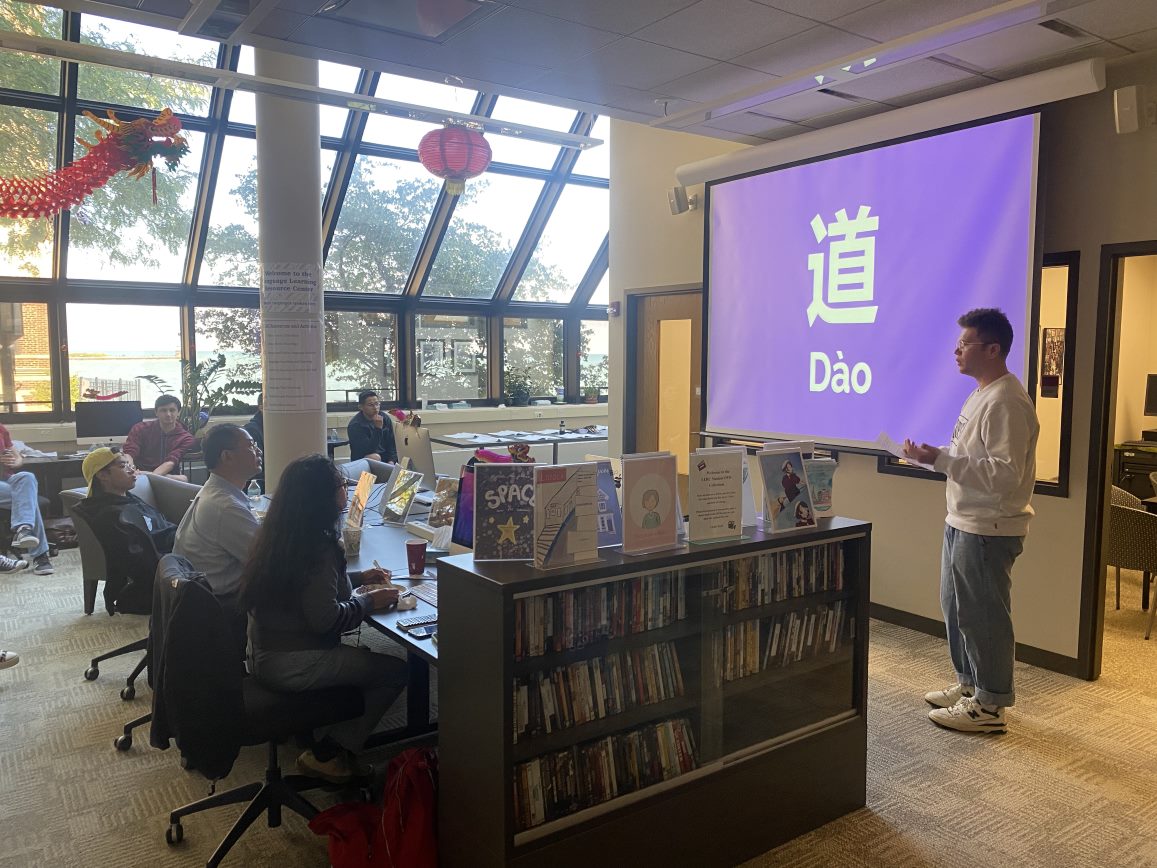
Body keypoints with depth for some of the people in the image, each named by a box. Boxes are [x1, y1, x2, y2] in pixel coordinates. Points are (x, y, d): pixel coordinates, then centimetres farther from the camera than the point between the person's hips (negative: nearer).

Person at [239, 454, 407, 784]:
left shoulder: (279, 534, 6)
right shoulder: (318, 544, -22)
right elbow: (325, 619, -26)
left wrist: (356, 579, 16)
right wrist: (369, 601, -11)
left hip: (263, 654, 9)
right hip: (290, 664, -9)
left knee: (365, 657, 21)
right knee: (397, 671, -3)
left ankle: (330, 748, 18)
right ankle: (326, 754, 5)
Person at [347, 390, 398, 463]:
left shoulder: (385, 419, 4)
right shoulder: (355, 425, -13)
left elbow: (391, 445, 7)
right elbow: (367, 451, -22)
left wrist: (391, 461, -10)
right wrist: (378, 428, -27)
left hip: (385, 460, 4)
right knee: (375, 457, -33)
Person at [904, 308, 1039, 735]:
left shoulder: (1006, 402, -20)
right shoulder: (983, 394, 13)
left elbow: (1005, 474, -26)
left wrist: (940, 459, -26)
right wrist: (936, 455, 6)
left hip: (988, 529, -10)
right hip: (963, 522, 10)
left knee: (984, 615, 1)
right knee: (956, 606, 19)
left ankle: (989, 706, 15)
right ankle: (970, 683, 35)